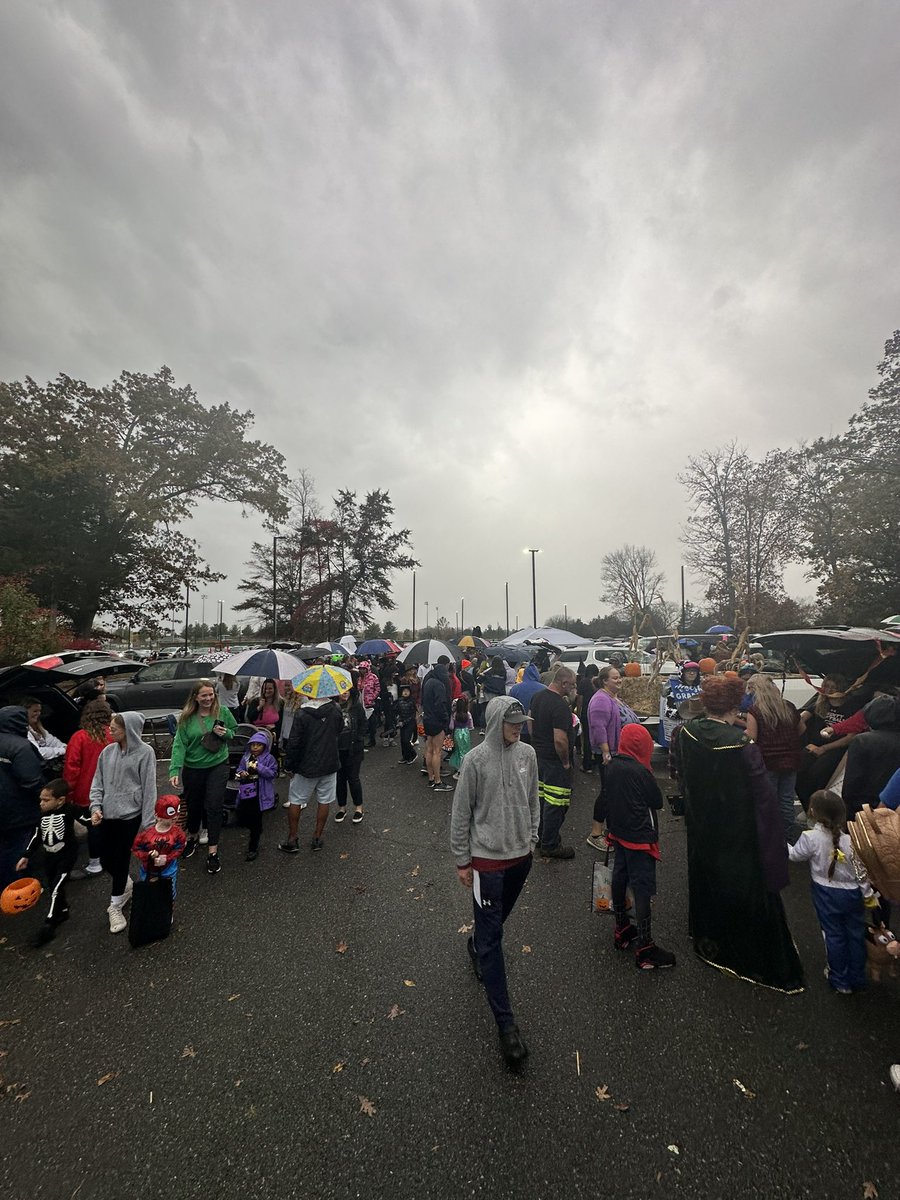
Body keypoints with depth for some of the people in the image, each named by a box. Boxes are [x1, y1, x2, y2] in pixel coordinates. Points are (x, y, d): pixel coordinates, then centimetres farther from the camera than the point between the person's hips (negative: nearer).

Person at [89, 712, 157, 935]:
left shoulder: (145, 752, -13)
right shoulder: (107, 751, 2)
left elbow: (149, 788, -12)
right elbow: (98, 781, 10)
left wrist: (147, 822, -12)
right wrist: (95, 806, -5)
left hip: (130, 816, -5)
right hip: (107, 815, 5)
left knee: (121, 860, 4)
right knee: (105, 860, 12)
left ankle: (115, 906, 27)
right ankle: (126, 886, 41)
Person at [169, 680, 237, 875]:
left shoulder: (222, 712, -7)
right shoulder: (187, 717, -9)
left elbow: (233, 732, 6)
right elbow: (179, 744, -12)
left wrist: (225, 733, -16)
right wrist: (174, 770, -22)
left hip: (217, 766, -1)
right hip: (192, 768, 1)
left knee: (214, 806, -4)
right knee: (193, 805, 19)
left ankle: (212, 852, 9)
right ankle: (192, 836, 48)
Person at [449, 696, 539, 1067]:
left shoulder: (527, 754, -6)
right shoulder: (476, 759, -20)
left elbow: (533, 802, 8)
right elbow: (461, 813, -11)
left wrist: (531, 838, 11)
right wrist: (462, 861, -6)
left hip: (520, 856, 5)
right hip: (487, 859, -4)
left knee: (496, 922, 25)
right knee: (492, 939, 5)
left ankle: (477, 945, 55)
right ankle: (505, 1023, 19)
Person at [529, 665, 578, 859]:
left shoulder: (537, 696, 4)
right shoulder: (560, 705, -25)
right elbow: (560, 739, -28)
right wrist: (566, 762, -14)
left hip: (539, 755, 9)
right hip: (555, 761, -9)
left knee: (542, 797, 21)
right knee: (556, 804, 5)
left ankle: (541, 836, 35)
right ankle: (550, 846, 17)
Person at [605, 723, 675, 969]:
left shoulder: (612, 765, -2)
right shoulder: (640, 771, -22)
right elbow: (657, 801, -10)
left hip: (619, 832, 8)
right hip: (639, 837, -8)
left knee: (620, 878, 18)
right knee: (643, 889, 1)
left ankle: (622, 930, 34)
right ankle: (645, 949, 9)